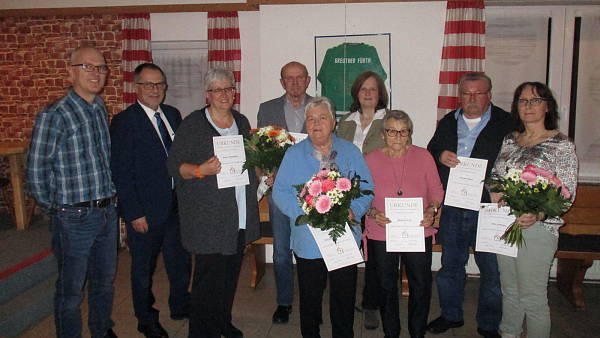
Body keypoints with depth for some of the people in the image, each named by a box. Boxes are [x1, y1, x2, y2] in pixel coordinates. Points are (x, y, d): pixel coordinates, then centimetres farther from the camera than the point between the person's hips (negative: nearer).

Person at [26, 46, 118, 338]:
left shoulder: (101, 110, 6)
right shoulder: (54, 116, -15)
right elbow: (36, 172, -11)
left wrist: (109, 199, 12)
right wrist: (56, 208, -1)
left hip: (107, 212, 6)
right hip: (74, 218, -6)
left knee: (104, 281, 21)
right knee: (71, 291, 9)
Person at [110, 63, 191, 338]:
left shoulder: (173, 114, 5)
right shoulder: (124, 122, -13)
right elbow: (121, 173, -14)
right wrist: (134, 214, -16)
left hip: (175, 207, 6)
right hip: (145, 212, -5)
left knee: (180, 262, 19)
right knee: (143, 268, 14)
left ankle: (180, 307, 42)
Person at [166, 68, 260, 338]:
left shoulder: (242, 122, 13)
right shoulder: (192, 124, -4)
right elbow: (175, 165, -7)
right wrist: (201, 170, -24)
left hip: (240, 217, 6)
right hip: (208, 218, -6)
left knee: (231, 273, 14)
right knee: (209, 277, -3)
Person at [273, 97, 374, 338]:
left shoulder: (350, 152, 6)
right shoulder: (294, 154, 3)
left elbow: (366, 189, 1)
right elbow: (280, 192, -3)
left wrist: (353, 211, -17)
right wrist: (305, 213, -17)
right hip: (308, 242, -1)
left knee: (344, 297, 13)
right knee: (310, 298, 13)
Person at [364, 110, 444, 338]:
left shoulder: (423, 156, 3)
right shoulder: (371, 160, 1)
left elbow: (436, 189, 8)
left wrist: (432, 210, -9)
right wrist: (373, 213, -14)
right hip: (381, 234, 0)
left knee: (421, 286, 7)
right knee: (386, 287, 12)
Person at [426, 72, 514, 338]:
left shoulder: (506, 124, -3)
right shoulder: (448, 122, 12)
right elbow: (429, 154, 19)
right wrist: (440, 156, -4)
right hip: (451, 208, 4)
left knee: (492, 269, 6)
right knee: (450, 264, 16)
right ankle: (451, 315, 35)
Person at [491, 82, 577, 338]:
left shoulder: (562, 144, -6)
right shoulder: (509, 140, 10)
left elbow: (567, 193, -10)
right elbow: (495, 177, 18)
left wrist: (538, 214, -26)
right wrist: (494, 192, -5)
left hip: (537, 228, -5)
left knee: (533, 298, 3)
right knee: (509, 291, 19)